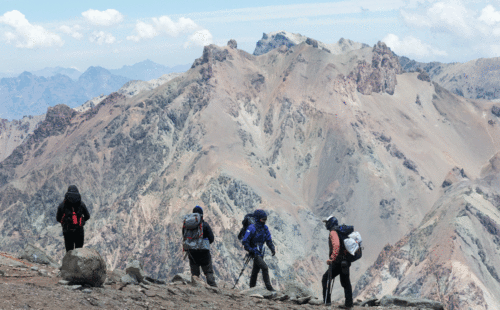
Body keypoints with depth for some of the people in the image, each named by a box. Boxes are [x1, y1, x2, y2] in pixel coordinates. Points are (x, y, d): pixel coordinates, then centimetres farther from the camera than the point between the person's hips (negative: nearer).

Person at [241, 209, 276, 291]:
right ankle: (268, 287, -14)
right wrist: (251, 250, -18)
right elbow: (245, 241, -17)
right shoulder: (252, 228, -18)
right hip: (254, 253, -7)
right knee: (265, 267, -18)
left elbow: (269, 240, 13)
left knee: (256, 270, 15)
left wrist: (272, 249, 1)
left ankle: (252, 287, 25)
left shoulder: (265, 228, 5)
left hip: (261, 253, 7)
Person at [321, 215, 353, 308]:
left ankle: (327, 301, -6)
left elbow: (336, 245, -27)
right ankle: (349, 303, 12)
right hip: (345, 261, 9)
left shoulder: (333, 232, -10)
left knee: (326, 279, -2)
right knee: (346, 282, 11)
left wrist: (332, 258, -30)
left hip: (337, 262, -9)